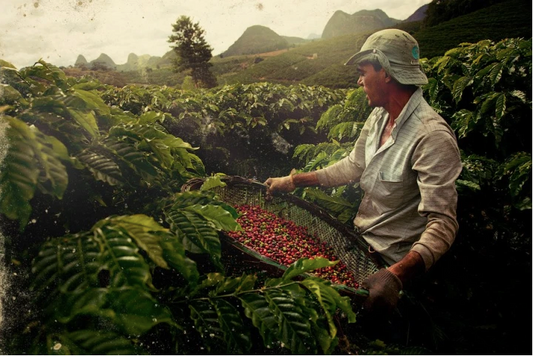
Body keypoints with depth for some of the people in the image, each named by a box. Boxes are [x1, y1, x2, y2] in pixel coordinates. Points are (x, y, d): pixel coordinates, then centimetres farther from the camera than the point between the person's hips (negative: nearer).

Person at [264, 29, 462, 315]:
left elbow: (442, 223, -31)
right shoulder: (379, 115, 2)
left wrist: (396, 275, -47)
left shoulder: (432, 136, -27)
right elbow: (353, 166, 13)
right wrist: (293, 181, 10)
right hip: (359, 237, 8)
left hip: (391, 260, -7)